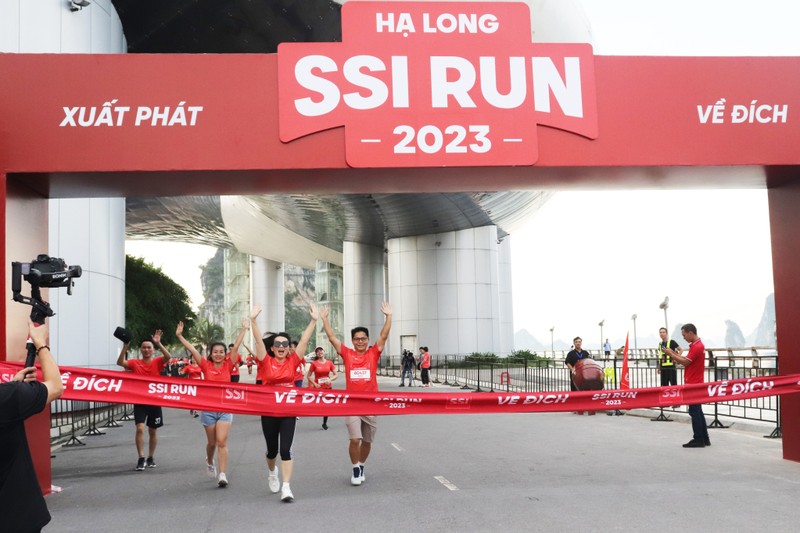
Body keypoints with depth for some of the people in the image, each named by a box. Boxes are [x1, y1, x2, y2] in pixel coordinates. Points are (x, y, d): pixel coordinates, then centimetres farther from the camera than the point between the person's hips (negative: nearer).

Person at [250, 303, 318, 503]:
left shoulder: (292, 362, -1)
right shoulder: (266, 362, -3)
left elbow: (304, 340, -7)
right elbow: (259, 340, -14)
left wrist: (314, 320, -14)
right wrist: (253, 319, -25)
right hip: (269, 411, 0)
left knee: (286, 449, -8)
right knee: (272, 449, 16)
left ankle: (286, 487, -6)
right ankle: (272, 473, 47)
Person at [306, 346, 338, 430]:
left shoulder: (329, 363, 1)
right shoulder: (314, 363, -4)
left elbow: (336, 375, 4)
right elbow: (308, 376, -1)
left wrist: (330, 379, -14)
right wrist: (315, 384, -13)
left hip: (328, 387, 2)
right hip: (318, 387, -2)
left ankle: (325, 423, 20)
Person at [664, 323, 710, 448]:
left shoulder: (697, 347, -18)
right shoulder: (697, 345, 14)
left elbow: (685, 362, -20)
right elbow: (687, 360, 14)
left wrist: (671, 354, -11)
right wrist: (674, 354, 5)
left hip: (694, 385, -10)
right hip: (696, 384, 10)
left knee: (694, 412, -5)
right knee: (698, 412, 13)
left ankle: (698, 440, -1)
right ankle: (704, 439, 17)